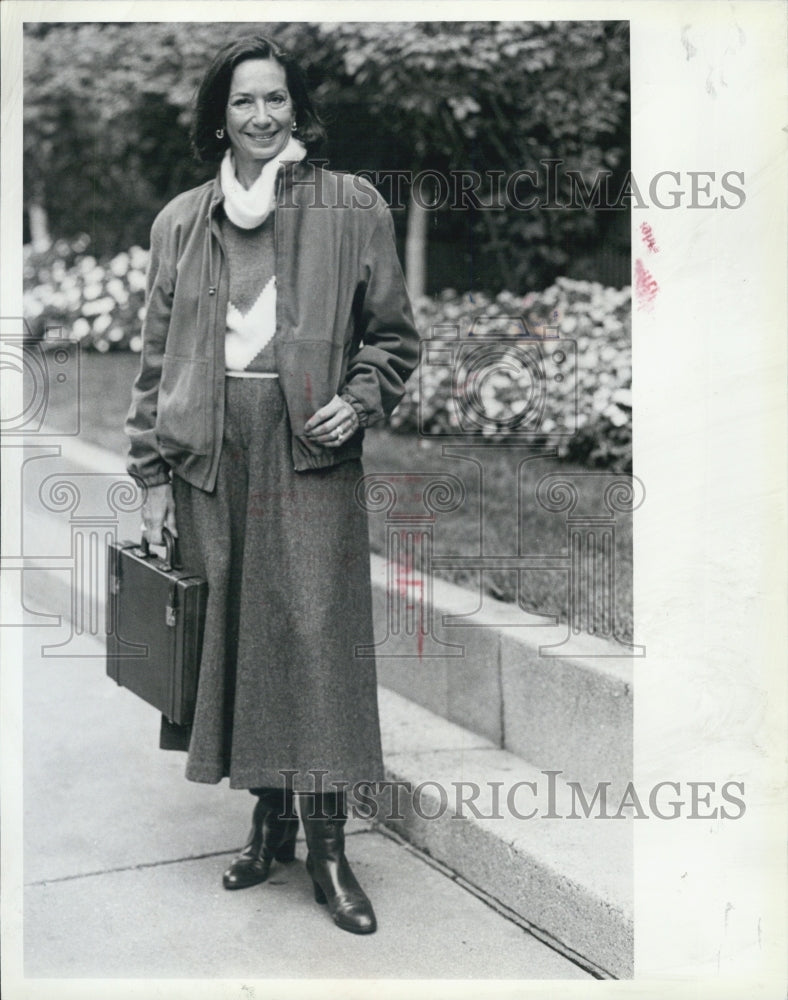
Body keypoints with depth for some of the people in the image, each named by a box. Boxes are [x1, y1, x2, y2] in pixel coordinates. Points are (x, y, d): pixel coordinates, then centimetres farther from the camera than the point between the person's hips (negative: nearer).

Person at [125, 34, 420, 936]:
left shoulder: (351, 207, 5)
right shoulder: (181, 221, 12)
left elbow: (393, 335, 9)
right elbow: (157, 354, 12)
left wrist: (358, 403, -10)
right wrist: (153, 474, 7)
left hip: (309, 446, -3)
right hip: (210, 447, 3)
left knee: (316, 632, -6)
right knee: (234, 634, 6)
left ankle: (326, 844, 3)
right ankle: (270, 818, 21)